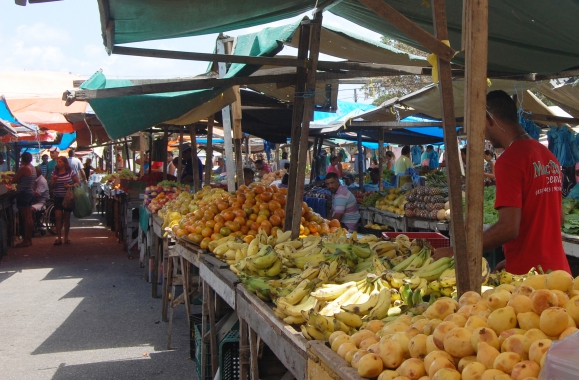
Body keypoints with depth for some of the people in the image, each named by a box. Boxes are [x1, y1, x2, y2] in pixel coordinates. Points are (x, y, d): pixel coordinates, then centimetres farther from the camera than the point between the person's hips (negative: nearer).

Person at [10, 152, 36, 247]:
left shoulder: (24, 168, -16)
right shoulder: (32, 168, 10)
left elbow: (14, 180, -12)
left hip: (23, 194, -9)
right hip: (30, 193, 9)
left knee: (25, 218, -6)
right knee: (29, 218, 12)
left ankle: (26, 240, -2)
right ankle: (29, 239, 19)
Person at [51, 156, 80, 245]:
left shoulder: (71, 172, -4)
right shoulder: (54, 172, 6)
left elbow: (78, 183, -2)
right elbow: (52, 186, 8)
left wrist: (70, 186, -19)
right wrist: (54, 180, -12)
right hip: (58, 198, 2)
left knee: (66, 218, 6)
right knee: (58, 217, -8)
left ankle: (66, 237, 16)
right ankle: (59, 238, -5)